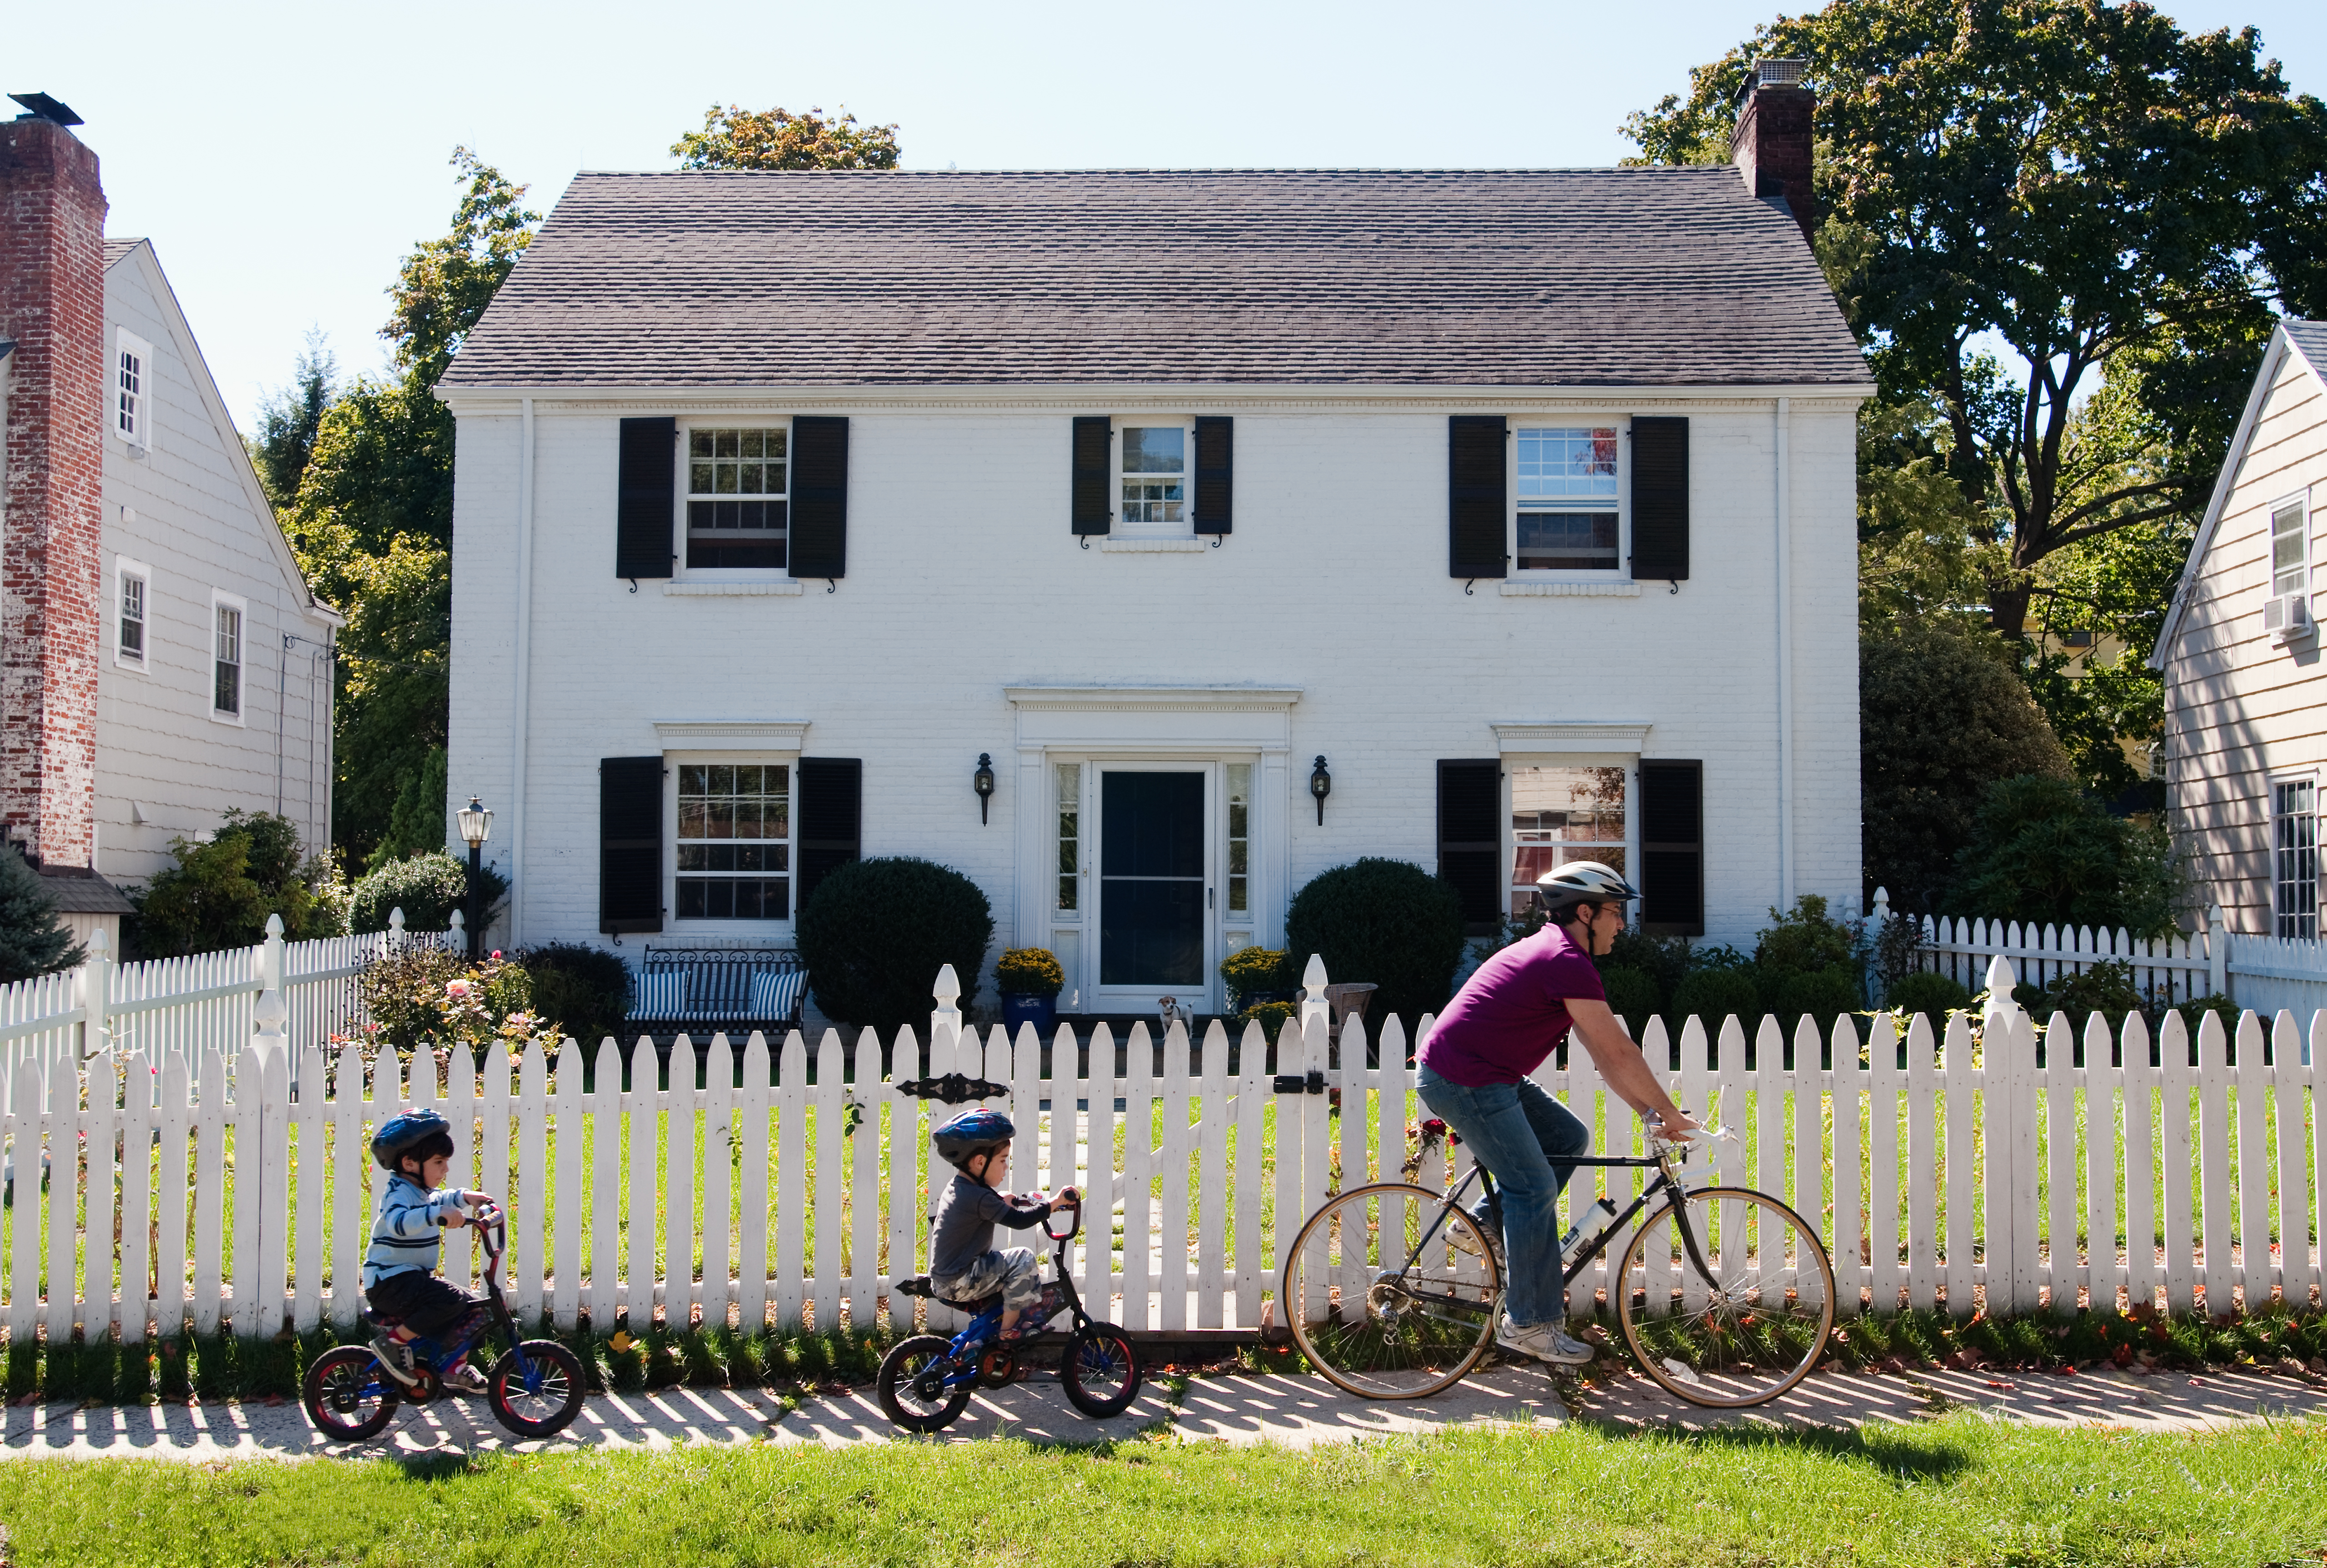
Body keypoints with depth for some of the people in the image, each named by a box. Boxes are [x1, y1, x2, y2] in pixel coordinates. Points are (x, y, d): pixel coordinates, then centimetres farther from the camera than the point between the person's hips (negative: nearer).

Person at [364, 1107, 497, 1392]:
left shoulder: (423, 1192, 13)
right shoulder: (399, 1192, -18)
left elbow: (439, 1199, 38)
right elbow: (399, 1222, -41)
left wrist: (464, 1198, 23)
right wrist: (438, 1215, -52)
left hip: (413, 1277, 10)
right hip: (389, 1280, -10)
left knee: (473, 1308, 6)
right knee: (450, 1301, -29)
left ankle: (457, 1368, 16)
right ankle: (394, 1340, -16)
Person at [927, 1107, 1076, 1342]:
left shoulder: (957, 1187, 10)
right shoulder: (979, 1197, -22)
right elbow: (1019, 1220, -26)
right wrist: (1054, 1203, -21)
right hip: (958, 1283, -10)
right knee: (1023, 1259, -20)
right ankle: (1009, 1330, -11)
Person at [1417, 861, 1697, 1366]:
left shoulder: (1553, 954, 16)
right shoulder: (1568, 963, -16)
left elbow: (1602, 1054, 19)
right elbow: (1618, 1052, -14)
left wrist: (1650, 1112, 15)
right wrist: (1669, 1112, -4)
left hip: (1484, 1075, 10)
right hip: (1466, 1082, -10)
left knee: (1569, 1138, 13)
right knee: (1535, 1189, -7)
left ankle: (1487, 1222, 16)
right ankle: (1530, 1323, 1)